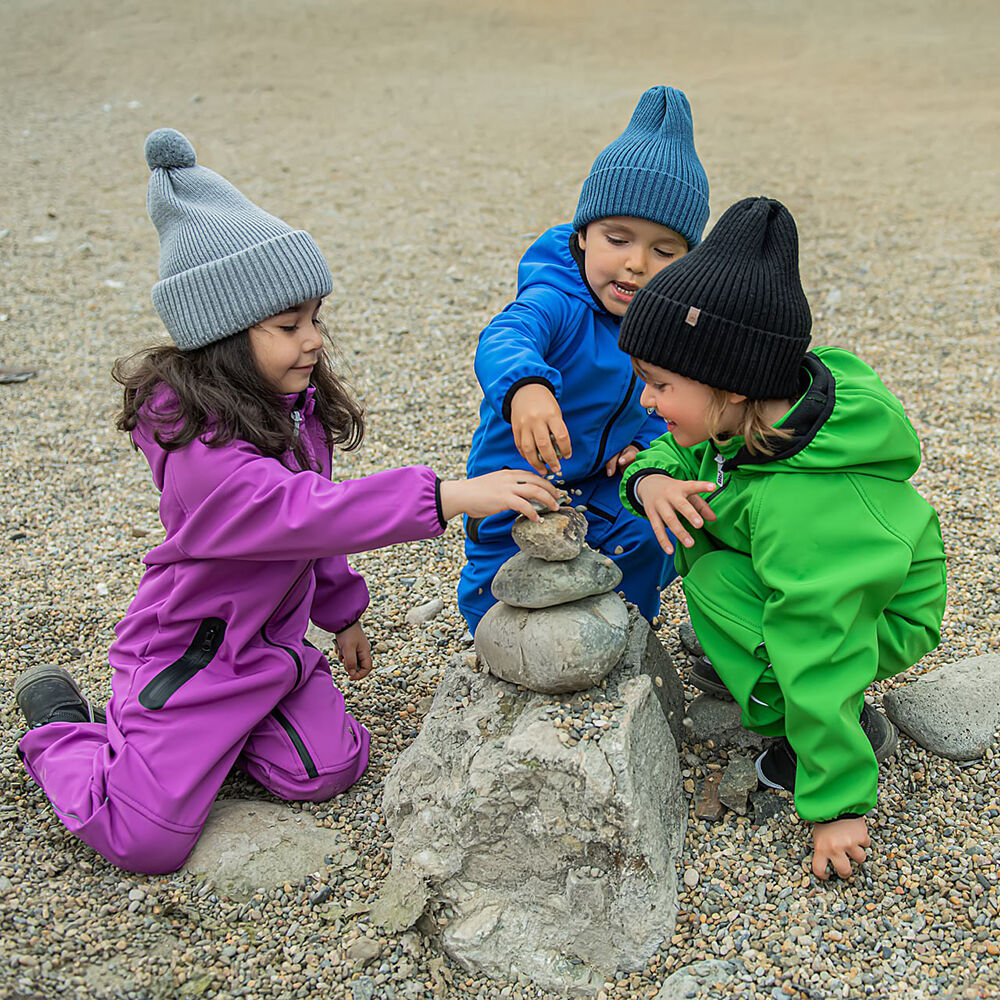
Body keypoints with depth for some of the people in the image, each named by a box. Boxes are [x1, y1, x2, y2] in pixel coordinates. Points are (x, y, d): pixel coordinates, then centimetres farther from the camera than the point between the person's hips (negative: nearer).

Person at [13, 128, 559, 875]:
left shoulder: (296, 409, -1)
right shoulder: (202, 448, -30)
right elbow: (300, 511, -42)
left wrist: (342, 611, 17)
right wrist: (449, 497, -48)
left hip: (272, 641, 8)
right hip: (189, 655, -7)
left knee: (330, 770, -1)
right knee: (145, 841, -5)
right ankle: (62, 725, 22)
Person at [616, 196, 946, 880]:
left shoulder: (800, 507, -40)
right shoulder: (754, 416, -17)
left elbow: (819, 654, -35)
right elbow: (681, 449, 1)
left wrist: (838, 805, -26)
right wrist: (652, 479, -26)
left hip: (881, 617, -8)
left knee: (714, 582, -24)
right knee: (693, 519, -1)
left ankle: (853, 731, -8)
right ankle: (745, 665, 15)